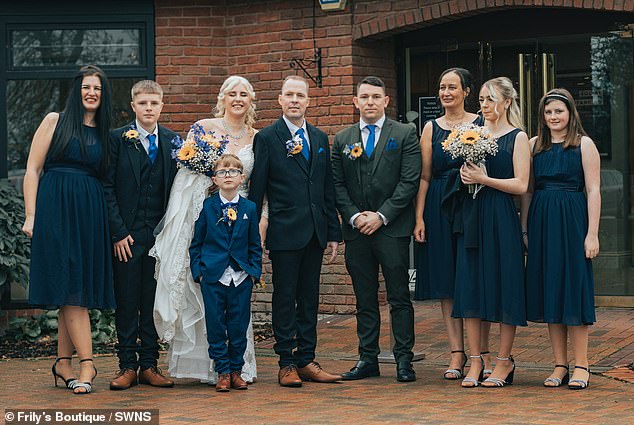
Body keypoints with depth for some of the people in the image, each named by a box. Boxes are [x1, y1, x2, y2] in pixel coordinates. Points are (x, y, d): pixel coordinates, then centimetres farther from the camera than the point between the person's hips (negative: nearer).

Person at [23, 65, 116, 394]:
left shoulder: (104, 132, 15)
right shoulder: (55, 121, 4)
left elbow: (105, 178, 15)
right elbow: (33, 169, 0)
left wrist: (112, 224, 4)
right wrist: (31, 216, -8)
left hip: (90, 214, 4)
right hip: (56, 209, -4)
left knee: (74, 291, 4)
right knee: (69, 285, -8)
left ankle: (63, 364, 11)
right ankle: (87, 364, -9)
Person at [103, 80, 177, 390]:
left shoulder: (172, 141, 8)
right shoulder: (118, 139, 0)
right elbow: (108, 188, -4)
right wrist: (118, 232, -10)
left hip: (161, 234, 3)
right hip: (127, 234, -2)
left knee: (154, 301, 6)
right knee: (126, 301, 2)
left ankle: (149, 365, 13)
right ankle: (127, 366, 10)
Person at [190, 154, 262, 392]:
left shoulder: (249, 208, 6)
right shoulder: (207, 207, 1)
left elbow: (254, 245, 11)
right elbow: (196, 243, 6)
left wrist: (254, 271, 2)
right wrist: (198, 270, -3)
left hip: (241, 277, 1)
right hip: (213, 276, -1)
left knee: (239, 326, 5)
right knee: (216, 326, 1)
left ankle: (236, 371, 17)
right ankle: (223, 372, 10)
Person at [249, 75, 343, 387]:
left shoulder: (320, 139, 14)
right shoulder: (266, 138, -1)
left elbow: (328, 189, 15)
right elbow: (256, 189, -3)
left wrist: (333, 232, 11)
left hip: (315, 232, 5)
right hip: (285, 232, -5)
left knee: (309, 299, 9)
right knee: (285, 298, 0)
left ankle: (306, 361, 16)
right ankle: (286, 364, 6)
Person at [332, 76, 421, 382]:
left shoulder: (405, 135, 2)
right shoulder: (342, 139, 12)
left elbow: (410, 181, -5)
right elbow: (337, 185, 9)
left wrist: (381, 216, -11)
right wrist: (354, 216, -6)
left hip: (392, 228, -3)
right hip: (356, 230, 3)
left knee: (399, 298, -1)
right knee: (365, 300, 8)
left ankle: (404, 360, 4)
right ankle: (367, 359, 13)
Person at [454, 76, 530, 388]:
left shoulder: (517, 137, -2)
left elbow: (520, 184, -10)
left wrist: (483, 178, -15)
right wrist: (466, 175, -3)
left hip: (502, 218, -5)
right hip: (473, 214, 5)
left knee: (504, 286, -1)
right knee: (470, 285, 2)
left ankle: (505, 361, 9)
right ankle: (475, 361, 8)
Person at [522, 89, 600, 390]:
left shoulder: (584, 144, -1)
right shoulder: (534, 145, 11)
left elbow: (593, 190, -5)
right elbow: (528, 189, 13)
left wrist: (592, 233, -11)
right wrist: (525, 228, 7)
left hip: (572, 221, -4)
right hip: (541, 221, 4)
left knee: (574, 287, -3)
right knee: (549, 289, 5)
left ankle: (580, 365, 4)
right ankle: (560, 365, 11)